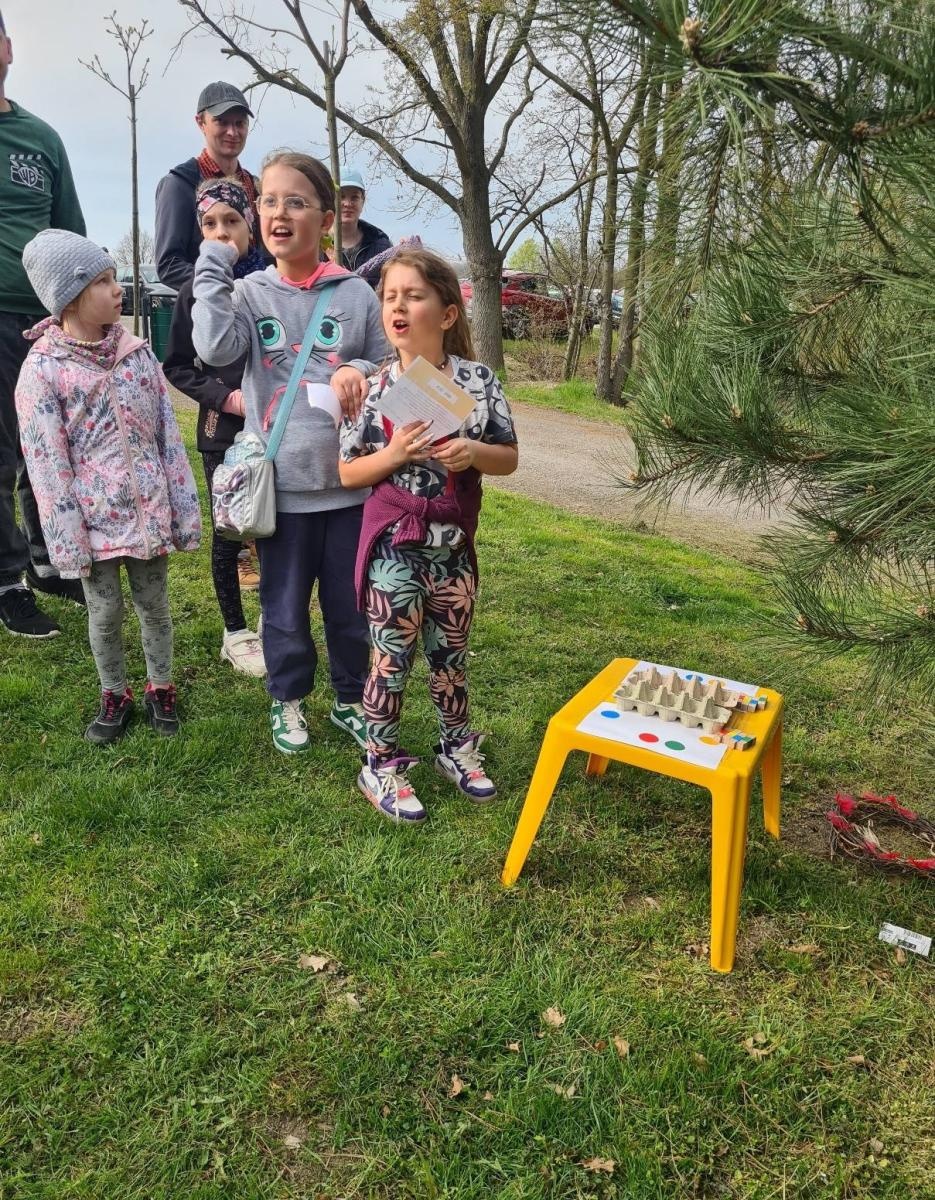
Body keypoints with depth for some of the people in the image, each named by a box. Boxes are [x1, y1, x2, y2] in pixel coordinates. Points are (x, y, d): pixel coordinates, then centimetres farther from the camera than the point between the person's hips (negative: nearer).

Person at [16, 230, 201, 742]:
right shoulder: (42, 369, -10)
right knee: (104, 612, 11)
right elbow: (46, 462, -11)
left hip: (147, 511, 3)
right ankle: (114, 695, 32)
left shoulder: (138, 354, 1)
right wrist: (68, 541, -12)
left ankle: (160, 687, 33)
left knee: (154, 605, 14)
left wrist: (184, 510, 2)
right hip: (95, 518, -3)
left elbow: (168, 434, 4)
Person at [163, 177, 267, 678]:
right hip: (222, 431, 0)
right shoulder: (194, 292, -2)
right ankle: (235, 634, 22)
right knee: (229, 532, 8)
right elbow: (176, 367, 2)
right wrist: (226, 397, -11)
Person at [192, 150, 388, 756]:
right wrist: (215, 260, -12)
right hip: (281, 483, 0)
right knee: (285, 605, 13)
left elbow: (386, 369, 10)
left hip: (349, 481, 1)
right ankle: (288, 699, 35)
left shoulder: (356, 293, 1)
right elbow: (214, 347, -19)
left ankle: (351, 698, 34)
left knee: (350, 604, 13)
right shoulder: (249, 293, 0)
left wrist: (360, 372, -13)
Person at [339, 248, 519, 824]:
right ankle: (381, 764, 25)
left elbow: (510, 458, 2)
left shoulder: (478, 381, -5)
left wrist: (473, 453, -19)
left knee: (451, 653, 17)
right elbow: (348, 474, -2)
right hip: (394, 545, -2)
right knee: (392, 658, 6)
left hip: (454, 543, 2)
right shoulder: (374, 387, -7)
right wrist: (393, 454, -20)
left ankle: (457, 748, 38)